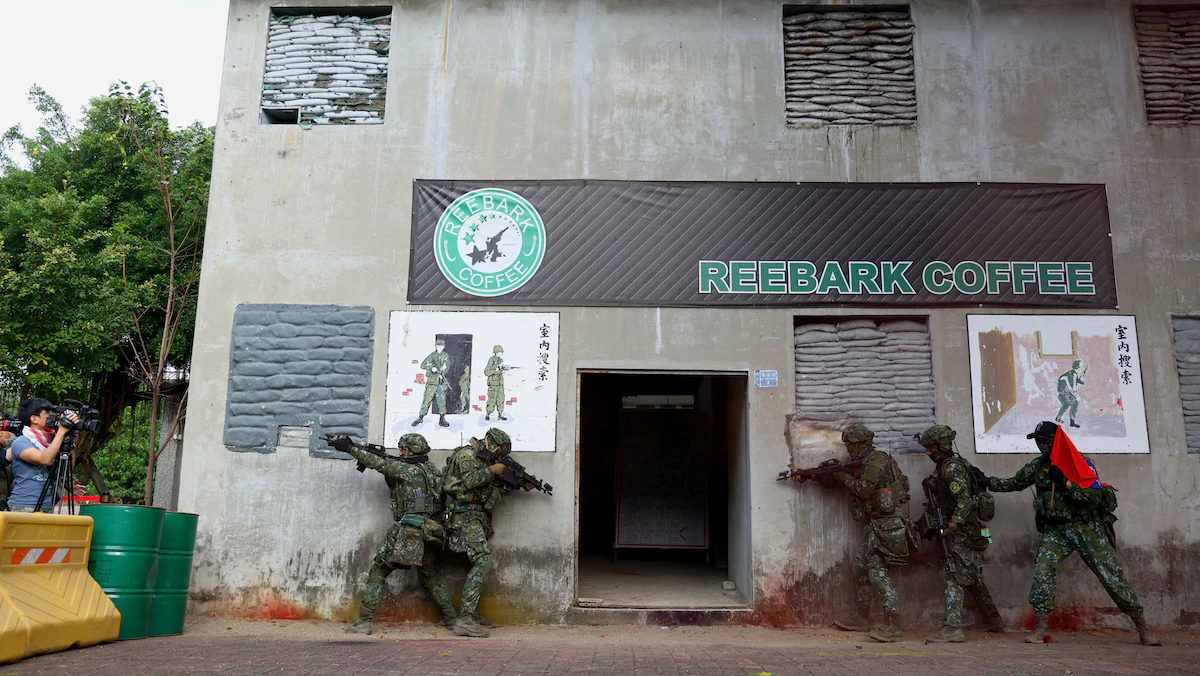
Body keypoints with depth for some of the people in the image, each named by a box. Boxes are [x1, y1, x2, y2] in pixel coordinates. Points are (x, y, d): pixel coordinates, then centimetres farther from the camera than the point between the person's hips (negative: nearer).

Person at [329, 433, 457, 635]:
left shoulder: (410, 470, -7)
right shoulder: (431, 470, 14)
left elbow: (378, 463, -8)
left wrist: (349, 448, -2)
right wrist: (388, 472, 14)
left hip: (407, 532, -7)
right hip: (429, 533, 7)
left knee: (378, 571, 4)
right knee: (429, 576, 23)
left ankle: (364, 622, 1)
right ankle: (452, 618, 19)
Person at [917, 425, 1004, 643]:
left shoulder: (952, 468, -16)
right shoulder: (944, 466, 14)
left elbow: (965, 500, -25)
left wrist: (952, 526, -27)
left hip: (962, 534, -11)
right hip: (971, 532, 11)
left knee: (952, 576, -14)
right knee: (972, 576, 21)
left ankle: (952, 628, -19)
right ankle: (993, 619, 35)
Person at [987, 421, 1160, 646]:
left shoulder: (1080, 462, -8)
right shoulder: (1037, 466, 6)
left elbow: (1095, 497, -15)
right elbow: (1013, 483, 17)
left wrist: (1067, 483, -25)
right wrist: (988, 481, 10)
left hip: (1087, 528, -3)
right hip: (1056, 531, 3)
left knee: (1113, 577, 0)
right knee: (1042, 572, -14)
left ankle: (1144, 629, 14)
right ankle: (1041, 628, -7)